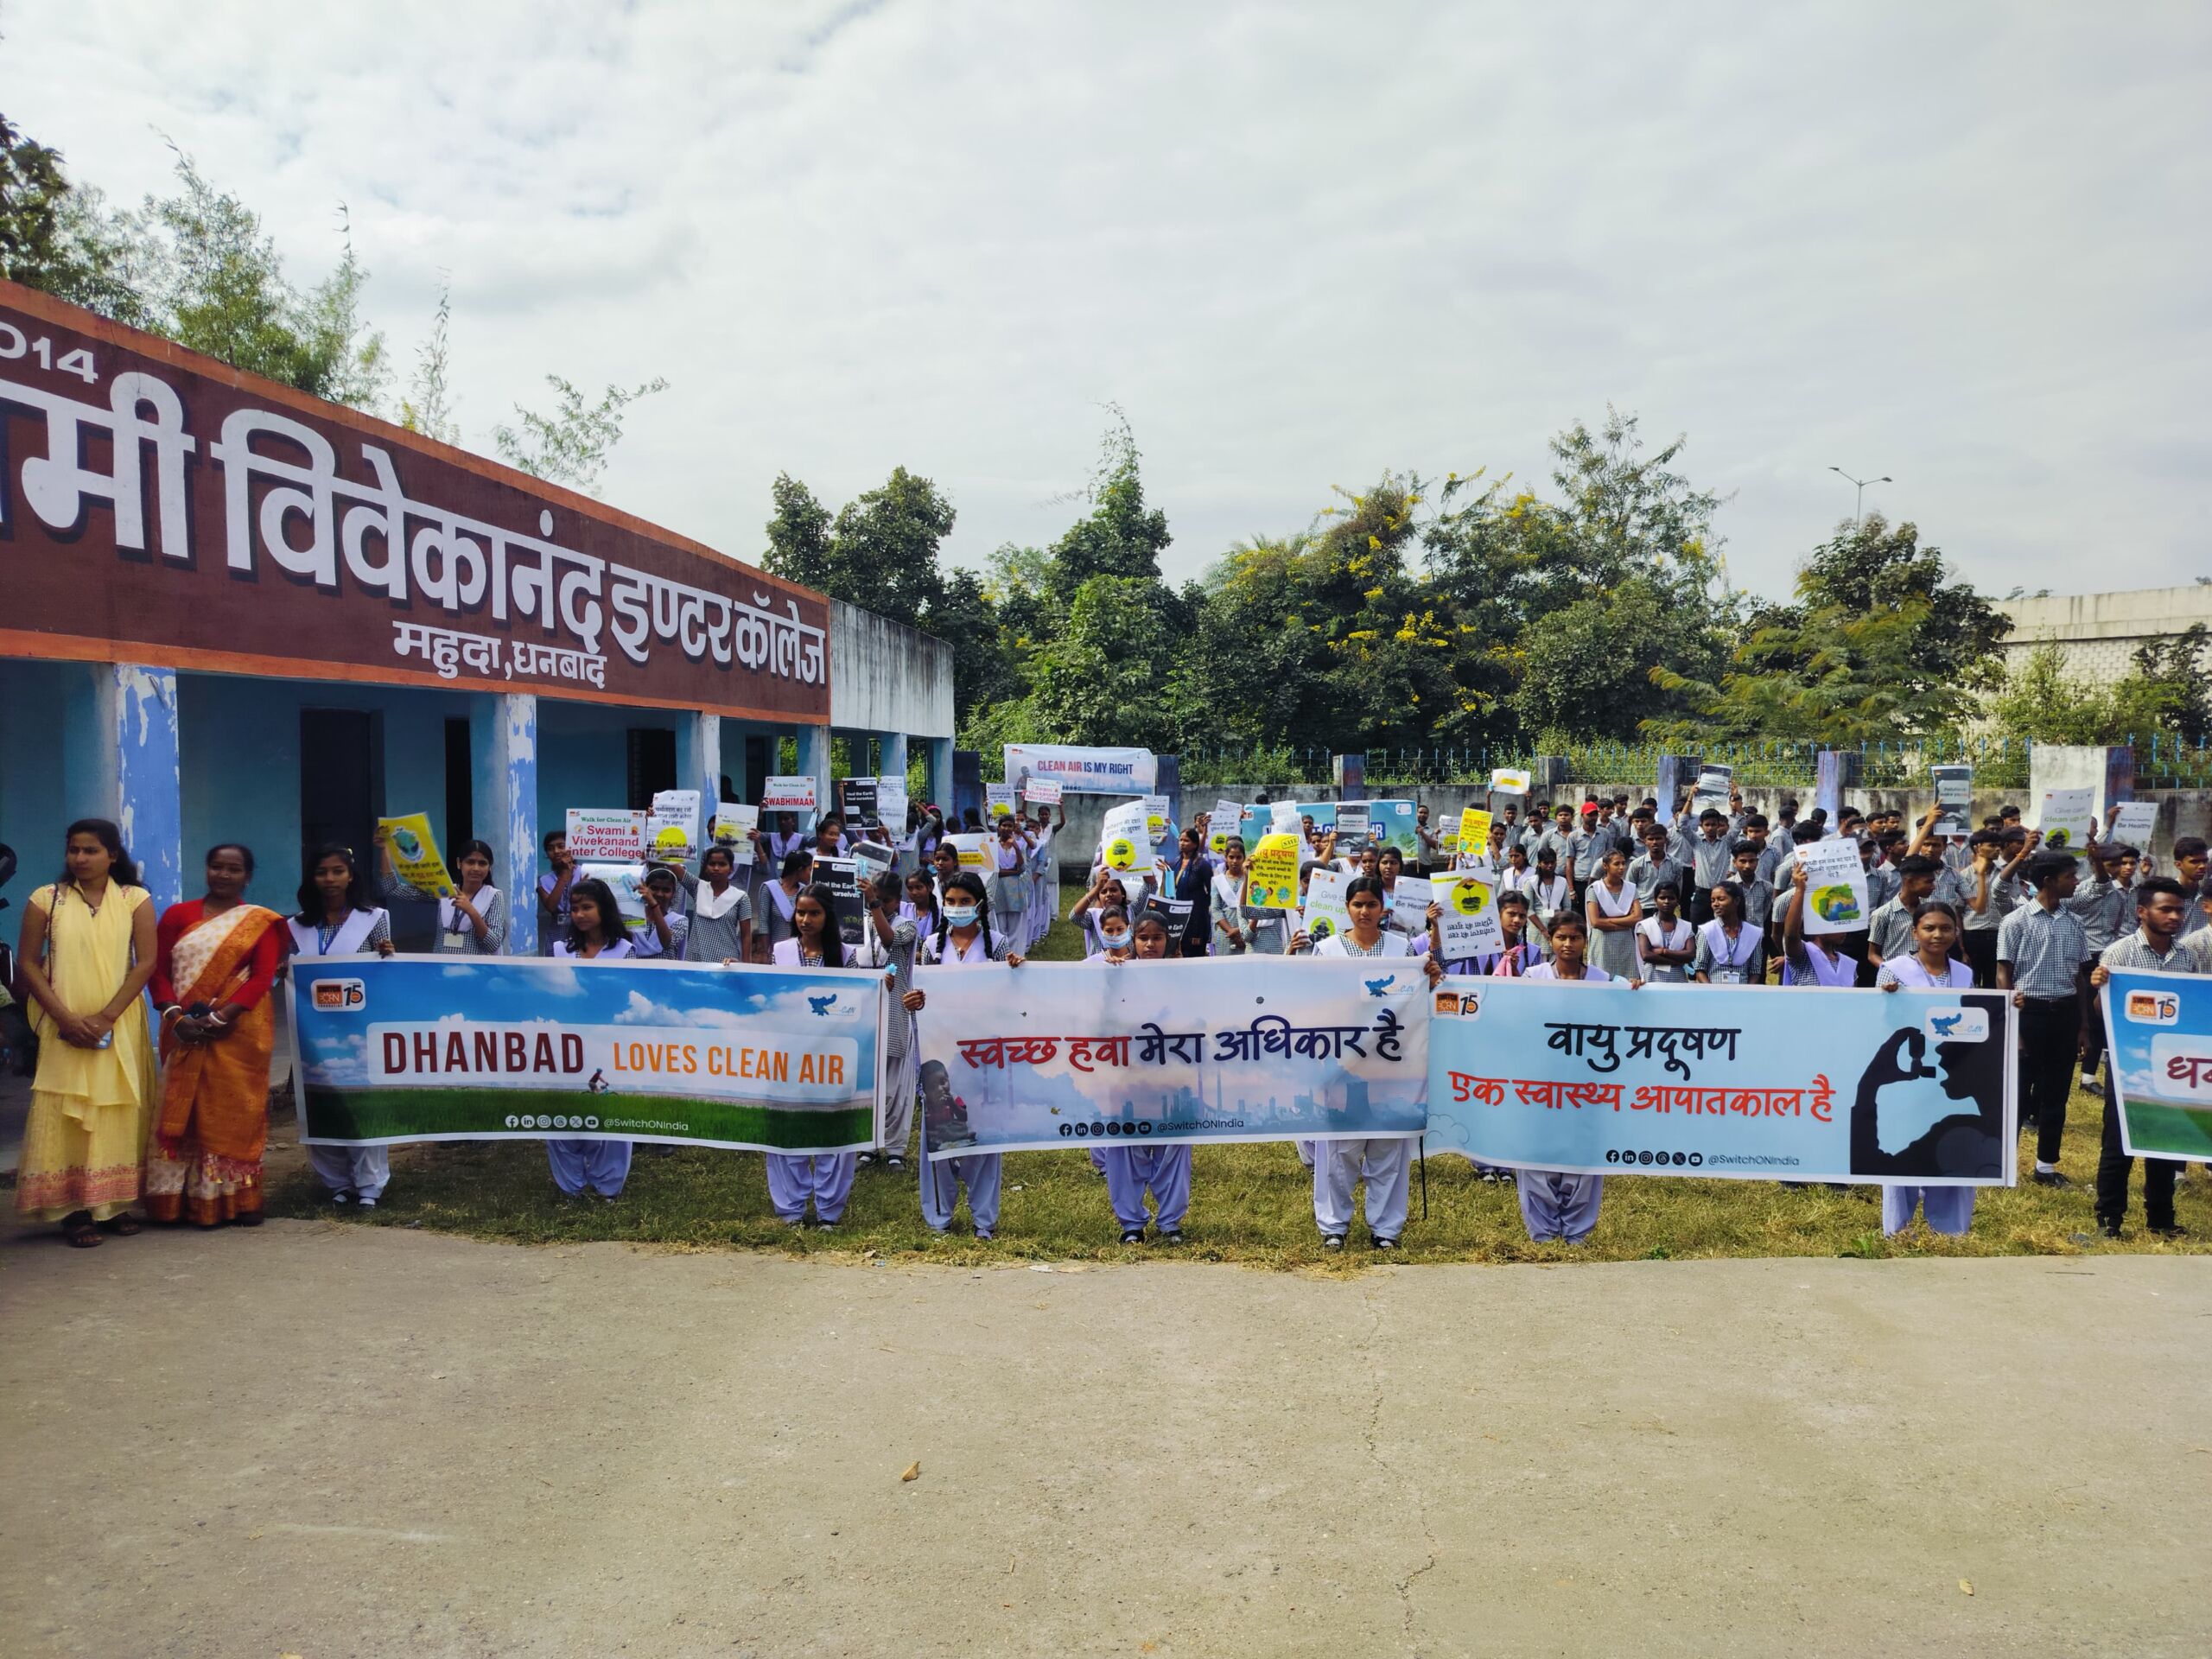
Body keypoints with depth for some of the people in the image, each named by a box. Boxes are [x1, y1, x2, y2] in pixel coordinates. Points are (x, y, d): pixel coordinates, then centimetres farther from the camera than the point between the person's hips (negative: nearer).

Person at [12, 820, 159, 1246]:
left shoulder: (135, 900, 2)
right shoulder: (45, 900, 3)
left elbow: (146, 962, -3)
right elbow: (27, 963, 1)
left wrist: (106, 1016, -12)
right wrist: (65, 1017, -11)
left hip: (120, 1026, 0)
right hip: (65, 1027, 0)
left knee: (119, 1114, 3)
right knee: (67, 1115, -2)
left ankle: (114, 1205, 10)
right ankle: (74, 1211, 1)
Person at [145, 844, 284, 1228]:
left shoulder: (261, 922, 5)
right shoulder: (178, 915, 11)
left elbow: (262, 976, -5)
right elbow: (159, 970, 5)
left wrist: (223, 1017, -17)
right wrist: (174, 1016, -10)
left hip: (238, 1031, -2)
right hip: (185, 1032, 2)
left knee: (236, 1110, 0)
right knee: (182, 1110, 3)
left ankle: (239, 1198, 6)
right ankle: (184, 1199, 9)